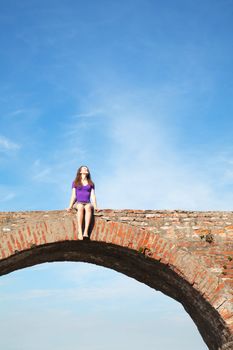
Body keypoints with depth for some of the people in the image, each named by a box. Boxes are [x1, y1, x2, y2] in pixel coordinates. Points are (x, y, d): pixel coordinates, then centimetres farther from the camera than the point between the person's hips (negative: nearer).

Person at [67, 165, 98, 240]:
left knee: (88, 207, -38)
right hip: (78, 203, -1)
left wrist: (95, 207, -8)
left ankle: (86, 232, -48)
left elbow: (93, 196, 8)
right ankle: (80, 232, -47)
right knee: (81, 207, -39)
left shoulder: (91, 184, 18)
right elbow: (73, 195, 6)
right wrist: (70, 206, -8)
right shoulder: (75, 183, 14)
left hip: (87, 203, 1)